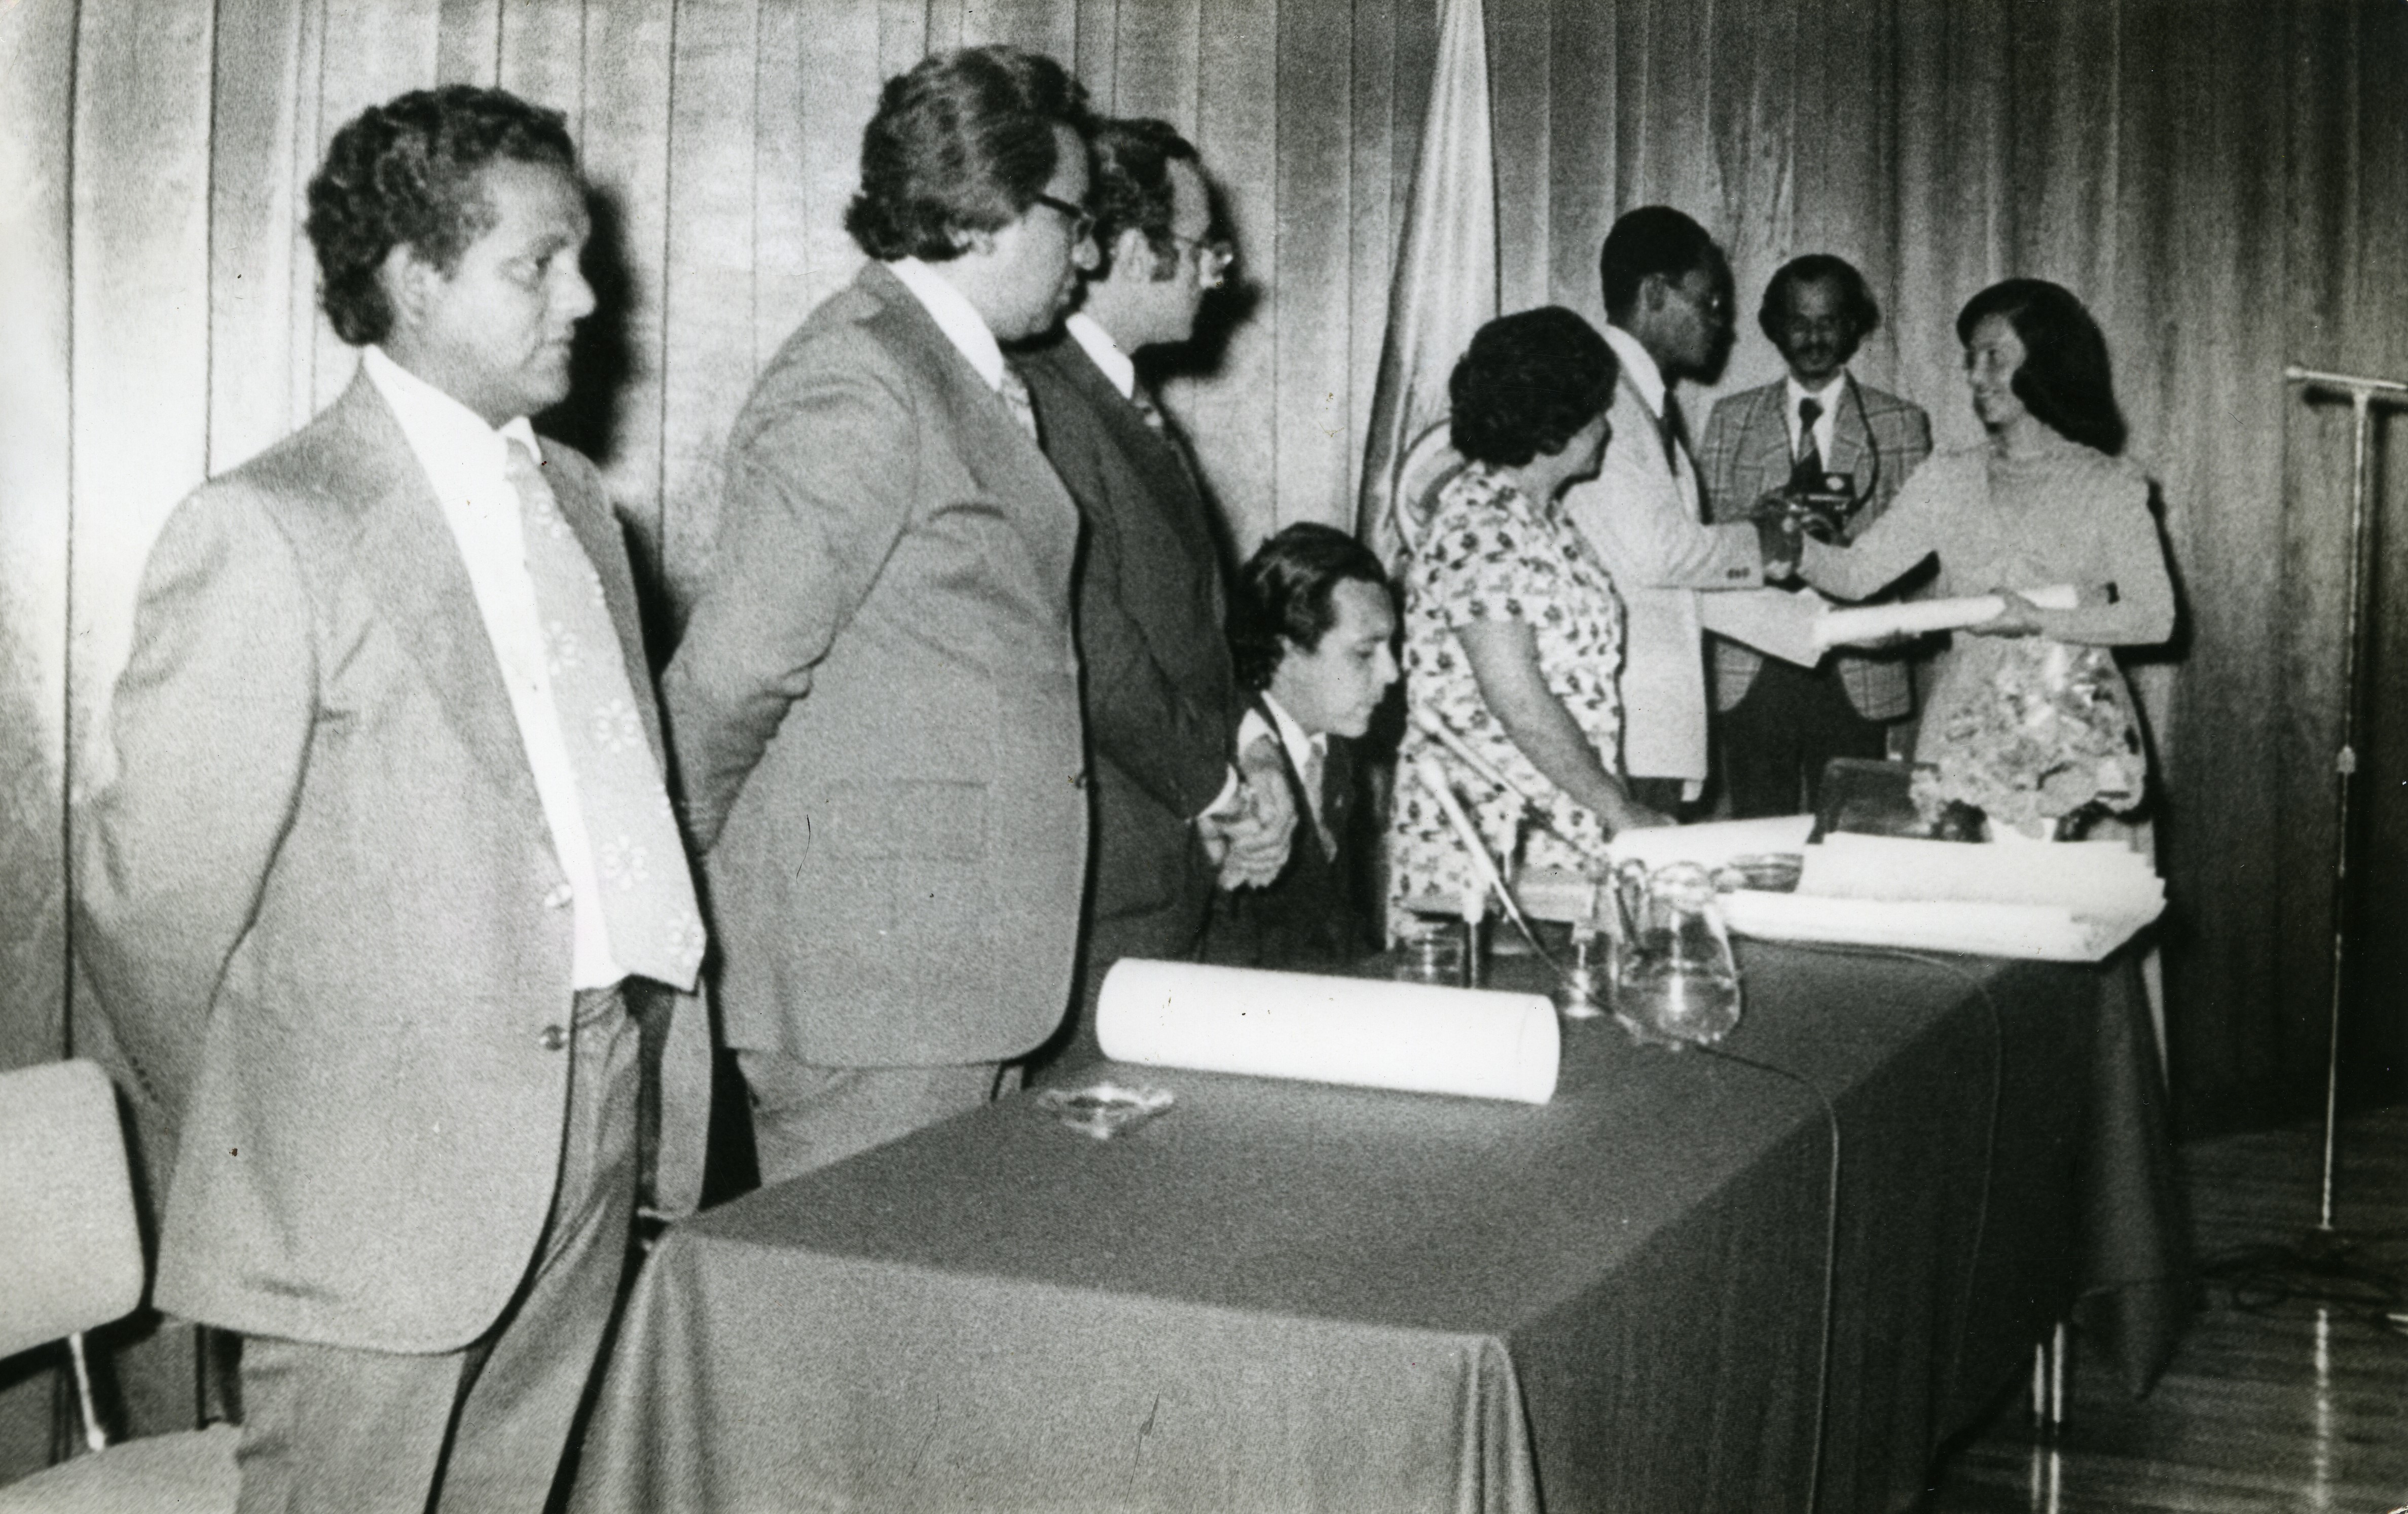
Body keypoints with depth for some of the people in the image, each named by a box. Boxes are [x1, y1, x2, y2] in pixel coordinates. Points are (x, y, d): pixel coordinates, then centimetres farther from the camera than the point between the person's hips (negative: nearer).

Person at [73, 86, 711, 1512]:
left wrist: (668, 1065, 11)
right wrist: (257, 1122, 4)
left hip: (598, 1123, 7)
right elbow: (159, 884, -10)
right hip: (388, 1168, -6)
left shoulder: (574, 498, 13)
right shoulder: (269, 533, -13)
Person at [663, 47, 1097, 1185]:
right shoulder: (861, 383, -16)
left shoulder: (968, 379, 15)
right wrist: (669, 867, -6)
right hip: (872, 961, -9)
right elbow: (734, 672, -19)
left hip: (955, 958, 9)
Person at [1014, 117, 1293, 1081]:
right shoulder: (1039, 402, -16)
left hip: (1170, 885, 10)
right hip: (1098, 892, -10)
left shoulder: (1129, 411, 17)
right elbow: (1094, 650, -21)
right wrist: (1215, 785, -8)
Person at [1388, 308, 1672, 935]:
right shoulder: (1478, 531, -15)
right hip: (1487, 834, -9)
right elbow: (1519, 705, -19)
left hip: (1564, 831, 9)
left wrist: (1622, 805, 10)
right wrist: (1619, 811, -12)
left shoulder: (1544, 518, 14)